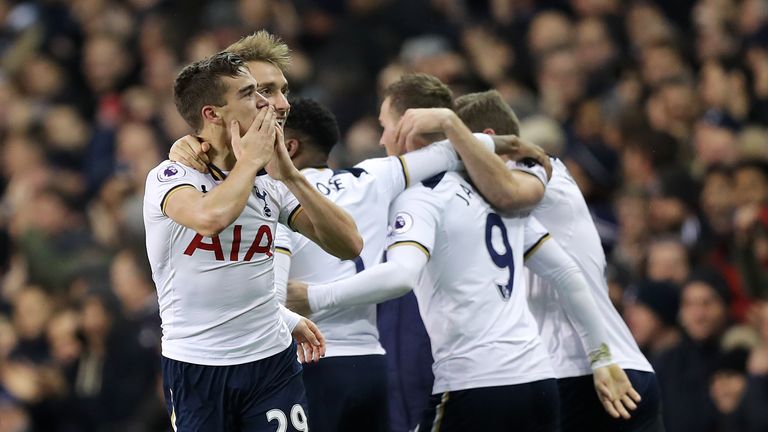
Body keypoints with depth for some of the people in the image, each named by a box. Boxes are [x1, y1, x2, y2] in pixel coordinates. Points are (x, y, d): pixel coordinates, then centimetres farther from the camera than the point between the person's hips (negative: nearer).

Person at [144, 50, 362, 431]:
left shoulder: (270, 180, 8)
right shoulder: (169, 177, -8)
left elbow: (348, 245, 0)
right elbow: (212, 216, -32)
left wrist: (289, 174, -7)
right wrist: (250, 159, -15)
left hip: (272, 359, 4)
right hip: (196, 366, -4)